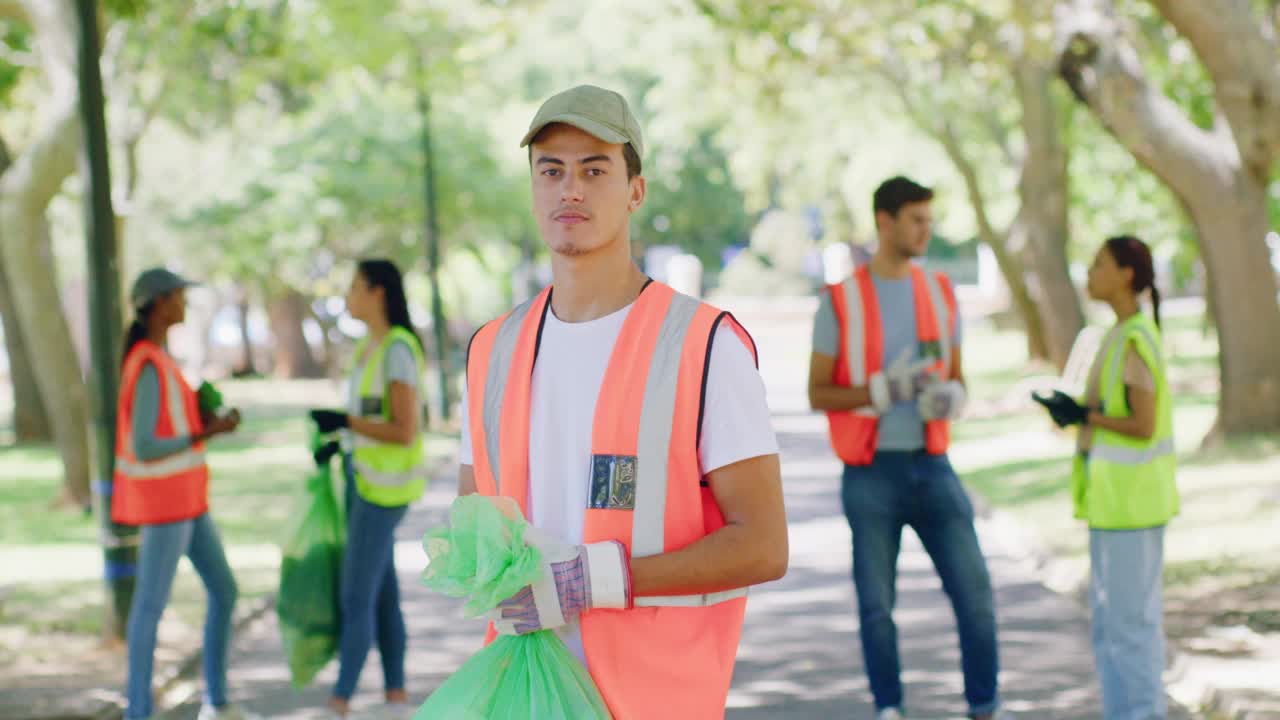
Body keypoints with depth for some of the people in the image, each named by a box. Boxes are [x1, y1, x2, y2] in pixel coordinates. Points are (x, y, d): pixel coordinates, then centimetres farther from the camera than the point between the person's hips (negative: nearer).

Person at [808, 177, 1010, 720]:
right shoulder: (840, 301, -6)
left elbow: (958, 383, 13)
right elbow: (818, 394, -4)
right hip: (870, 474, -3)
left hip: (931, 468, 3)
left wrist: (949, 399, -13)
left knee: (974, 591, -3)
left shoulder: (940, 294, 6)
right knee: (876, 604, 3)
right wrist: (884, 390, -20)